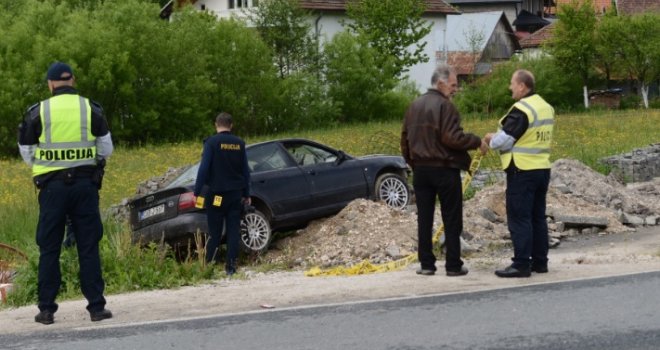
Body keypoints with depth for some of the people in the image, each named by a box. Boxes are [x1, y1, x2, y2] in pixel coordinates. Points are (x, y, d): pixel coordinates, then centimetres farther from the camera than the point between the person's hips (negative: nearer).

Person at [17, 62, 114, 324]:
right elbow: (106, 150, 6)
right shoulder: (91, 109, 1)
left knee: (49, 249, 7)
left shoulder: (37, 112, -2)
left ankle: (46, 309, 9)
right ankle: (96, 306, 5)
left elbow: (27, 153, 5)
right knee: (89, 248, 6)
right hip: (85, 183, 1)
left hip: (52, 186, -1)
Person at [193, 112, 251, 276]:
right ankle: (231, 265, 2)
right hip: (235, 193, 3)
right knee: (233, 230, 5)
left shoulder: (211, 142, -8)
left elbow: (204, 168, -13)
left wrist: (197, 192, -8)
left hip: (217, 194, -3)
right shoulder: (239, 143, 5)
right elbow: (245, 170, 9)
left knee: (214, 231, 1)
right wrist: (246, 194, 17)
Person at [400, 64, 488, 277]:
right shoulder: (444, 106, -13)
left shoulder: (414, 106, 10)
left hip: (420, 170, 6)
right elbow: (452, 138, -21)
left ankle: (426, 264, 8)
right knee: (451, 219, 2)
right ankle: (453, 265, 2)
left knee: (424, 219, 8)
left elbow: (405, 138, 13)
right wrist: (477, 142, -8)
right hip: (444, 169, -6)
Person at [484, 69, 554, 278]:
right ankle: (540, 261, 19)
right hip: (542, 168, 9)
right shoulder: (546, 108, 12)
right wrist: (497, 138, 14)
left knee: (519, 218, -4)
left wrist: (491, 140, 5)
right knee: (538, 217, 14)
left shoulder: (521, 110, -17)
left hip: (522, 171, -9)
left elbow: (504, 140, -17)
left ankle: (521, 264, -5)